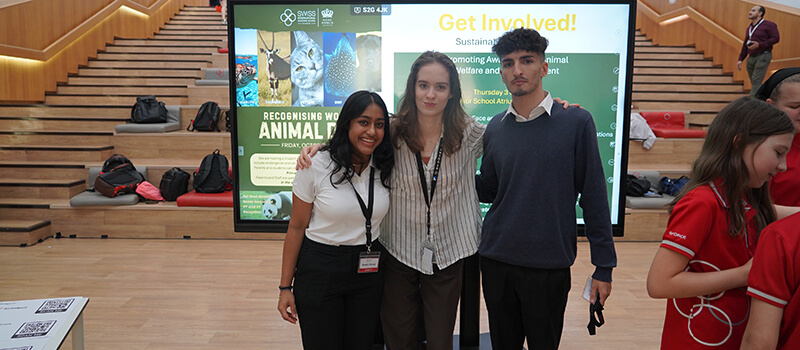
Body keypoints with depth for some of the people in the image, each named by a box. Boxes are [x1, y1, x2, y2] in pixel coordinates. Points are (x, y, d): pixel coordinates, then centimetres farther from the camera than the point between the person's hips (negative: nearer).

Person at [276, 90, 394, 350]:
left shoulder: (386, 168, -3)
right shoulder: (316, 166, -12)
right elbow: (296, 227, -6)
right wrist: (285, 287, -4)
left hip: (369, 271, 3)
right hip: (319, 269, -3)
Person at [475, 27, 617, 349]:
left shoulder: (575, 122, -7)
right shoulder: (495, 129, 4)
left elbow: (593, 198, -5)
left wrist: (603, 266, -4)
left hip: (550, 266, -3)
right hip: (496, 262, 3)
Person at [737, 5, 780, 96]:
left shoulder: (769, 25, -3)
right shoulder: (749, 28, 18)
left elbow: (776, 38, -10)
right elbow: (745, 45, 20)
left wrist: (759, 44, -20)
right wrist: (740, 59, 13)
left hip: (763, 56, -7)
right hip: (751, 58, 7)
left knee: (756, 81, -15)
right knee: (754, 83, 8)